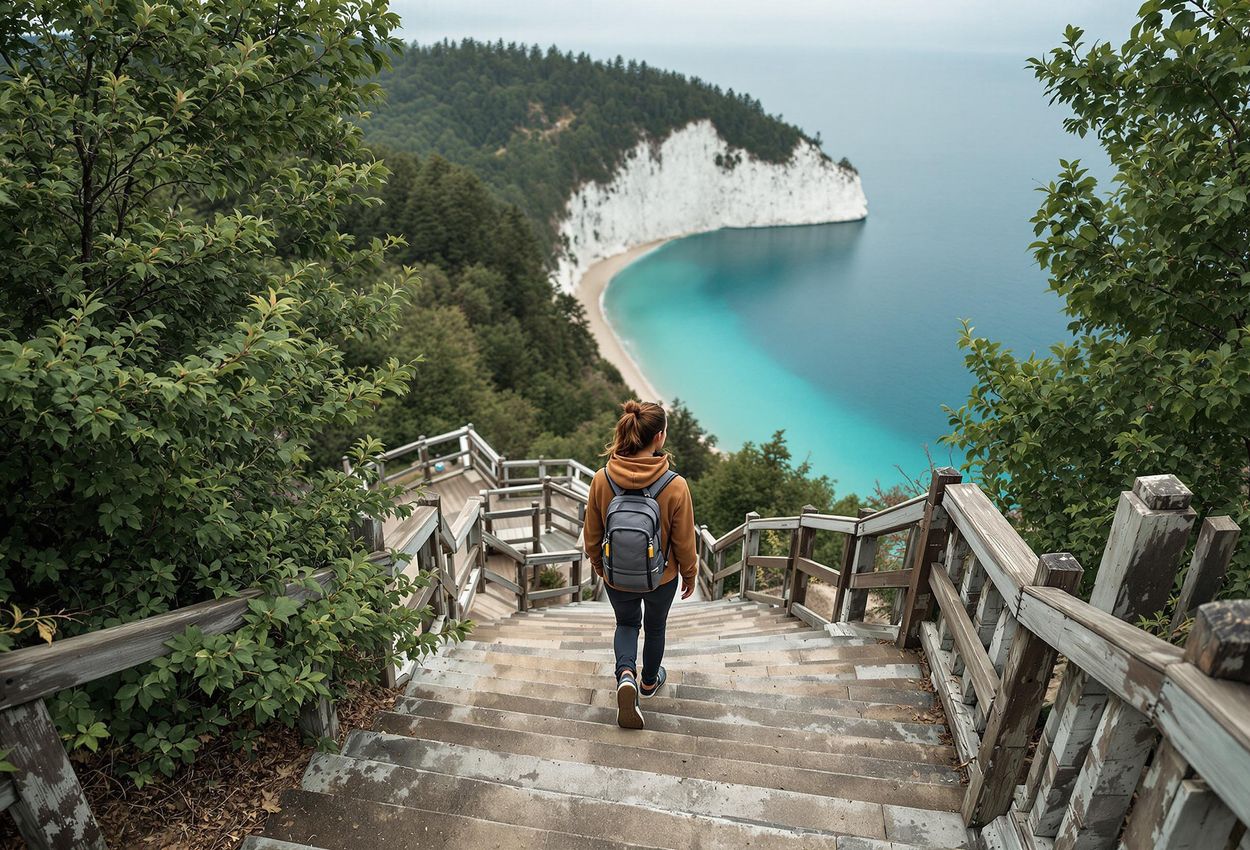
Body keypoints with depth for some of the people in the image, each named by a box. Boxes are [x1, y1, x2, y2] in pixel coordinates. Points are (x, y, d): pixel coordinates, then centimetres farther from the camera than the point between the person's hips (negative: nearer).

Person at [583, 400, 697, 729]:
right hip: (662, 577, -1)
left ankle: (626, 674, 6)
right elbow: (684, 542, -14)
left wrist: (599, 566, 13)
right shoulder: (676, 486, -27)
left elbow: (592, 536, -7)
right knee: (655, 627, 28)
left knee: (626, 623, 29)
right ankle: (649, 682, 49)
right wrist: (690, 575, 5)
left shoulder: (601, 480, -21)